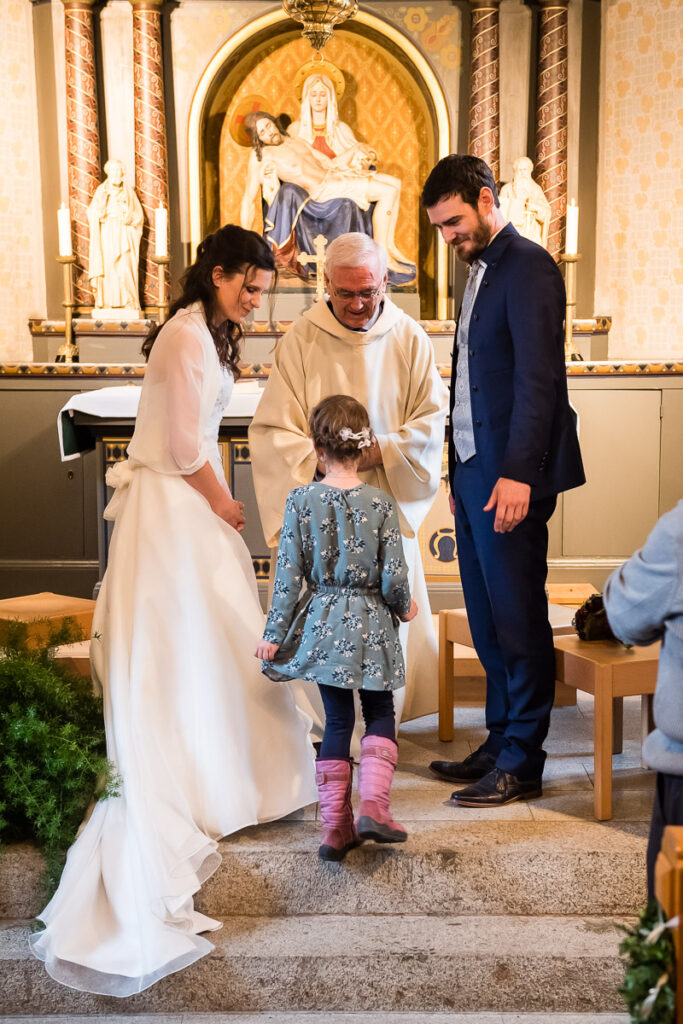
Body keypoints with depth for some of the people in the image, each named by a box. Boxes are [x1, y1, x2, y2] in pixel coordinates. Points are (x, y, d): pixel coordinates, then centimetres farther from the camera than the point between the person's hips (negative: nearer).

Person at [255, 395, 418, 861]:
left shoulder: (300, 500, -6)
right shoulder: (381, 503, -9)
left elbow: (289, 574, -5)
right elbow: (394, 578, -9)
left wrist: (274, 633, 2)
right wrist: (405, 607, 12)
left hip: (322, 624, 2)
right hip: (371, 626, -1)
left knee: (337, 721, 12)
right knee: (380, 713, 17)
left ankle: (336, 824, 14)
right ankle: (374, 803, 2)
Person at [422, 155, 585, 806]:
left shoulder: (527, 267, -8)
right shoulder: (479, 272, 20)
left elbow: (538, 378, -17)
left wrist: (517, 472, -22)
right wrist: (459, 470, 16)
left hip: (510, 477, -9)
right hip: (474, 472, 9)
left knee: (517, 617, -1)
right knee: (486, 617, 13)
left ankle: (522, 763, 10)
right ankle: (500, 743, 24)